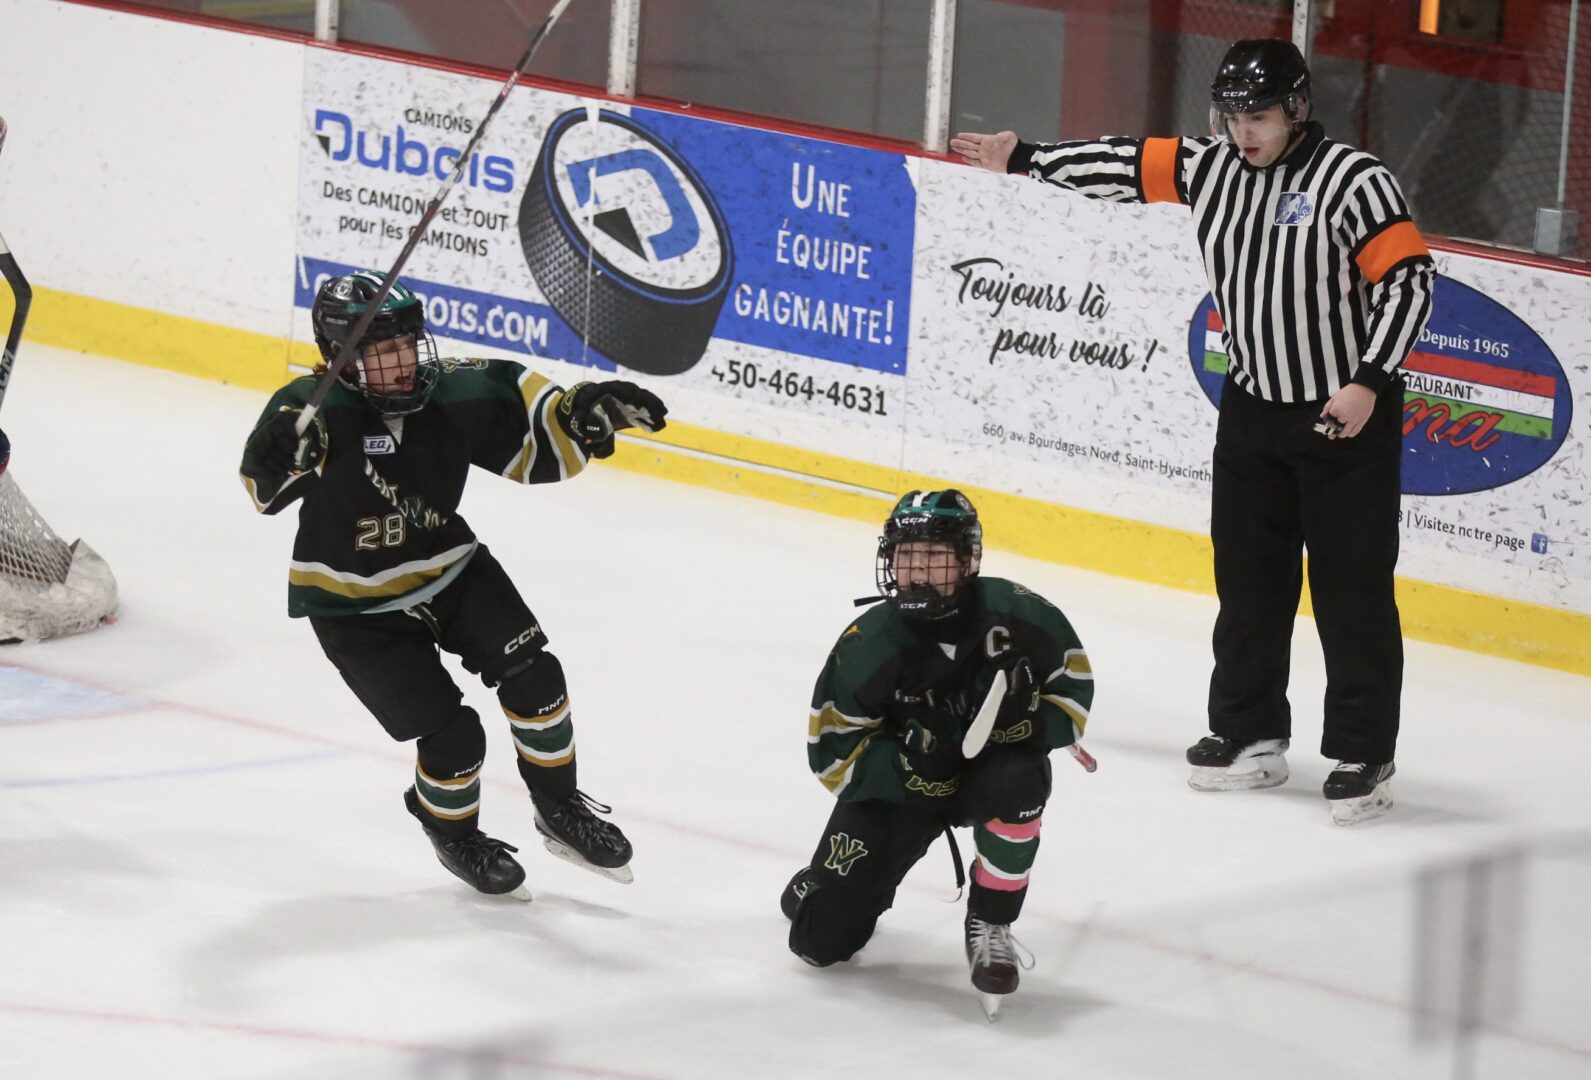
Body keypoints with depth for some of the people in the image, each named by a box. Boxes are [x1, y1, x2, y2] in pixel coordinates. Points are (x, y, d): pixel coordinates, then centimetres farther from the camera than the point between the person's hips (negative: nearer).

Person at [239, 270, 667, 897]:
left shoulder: (456, 394, -16)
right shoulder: (316, 408, -26)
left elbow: (537, 435, -4)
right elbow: (264, 487, -37)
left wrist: (583, 411, -24)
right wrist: (281, 456, -59)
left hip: (450, 570, 4)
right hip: (356, 607, -4)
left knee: (532, 677, -9)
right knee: (452, 738, -8)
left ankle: (562, 814, 16)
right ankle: (454, 837, 25)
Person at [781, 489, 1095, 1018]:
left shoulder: (1014, 613, -20)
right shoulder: (869, 645, -21)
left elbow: (1074, 682, -5)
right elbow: (832, 753, -16)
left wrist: (1031, 722, -25)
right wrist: (908, 764, -32)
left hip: (992, 766, 0)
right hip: (895, 781, 0)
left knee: (1017, 782, -39)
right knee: (822, 941, -5)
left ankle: (991, 928, -16)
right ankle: (827, 882, 36)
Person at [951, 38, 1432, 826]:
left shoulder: (1352, 181, -17)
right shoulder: (1211, 169, 2)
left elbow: (1408, 279, -19)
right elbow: (1128, 166, 13)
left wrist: (1369, 383, -25)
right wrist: (1023, 160, 17)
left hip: (1348, 413, -7)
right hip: (1253, 407, 7)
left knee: (1352, 590, -3)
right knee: (1248, 581, 12)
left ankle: (1363, 757, 3)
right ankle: (1250, 735, 23)